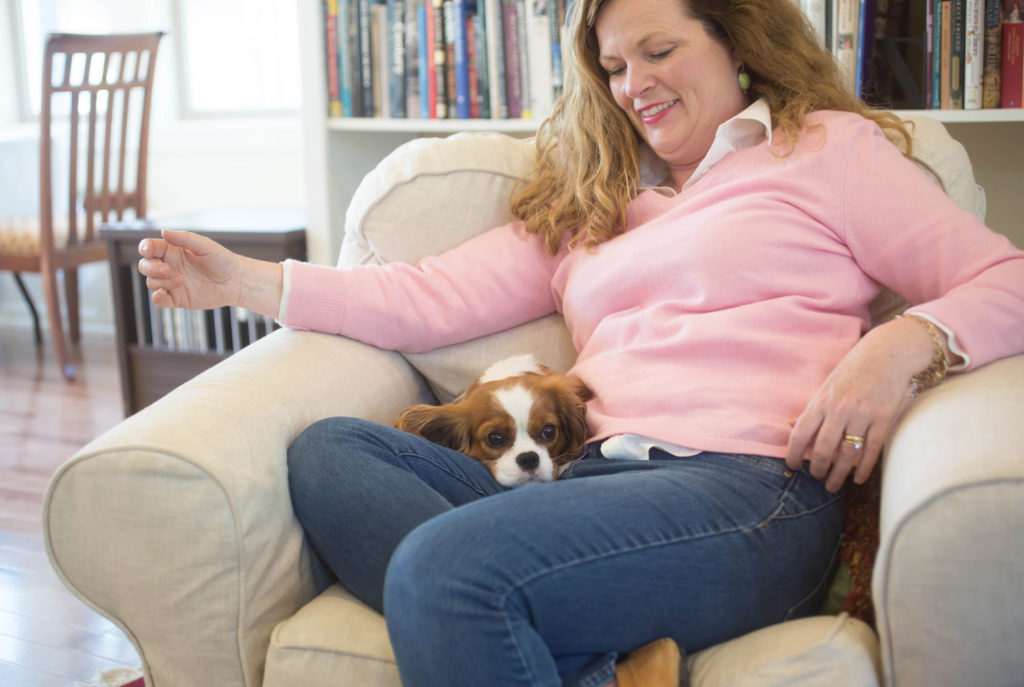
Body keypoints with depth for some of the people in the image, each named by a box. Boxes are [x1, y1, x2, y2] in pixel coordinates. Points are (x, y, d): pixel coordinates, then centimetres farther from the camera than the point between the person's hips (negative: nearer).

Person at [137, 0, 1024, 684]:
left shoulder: (829, 147, 15)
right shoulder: (586, 202, 27)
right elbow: (437, 297, 18)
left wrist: (903, 344, -14)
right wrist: (249, 282, 11)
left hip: (749, 484, -7)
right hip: (597, 479, 7)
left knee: (445, 566, -30)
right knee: (326, 451, -15)